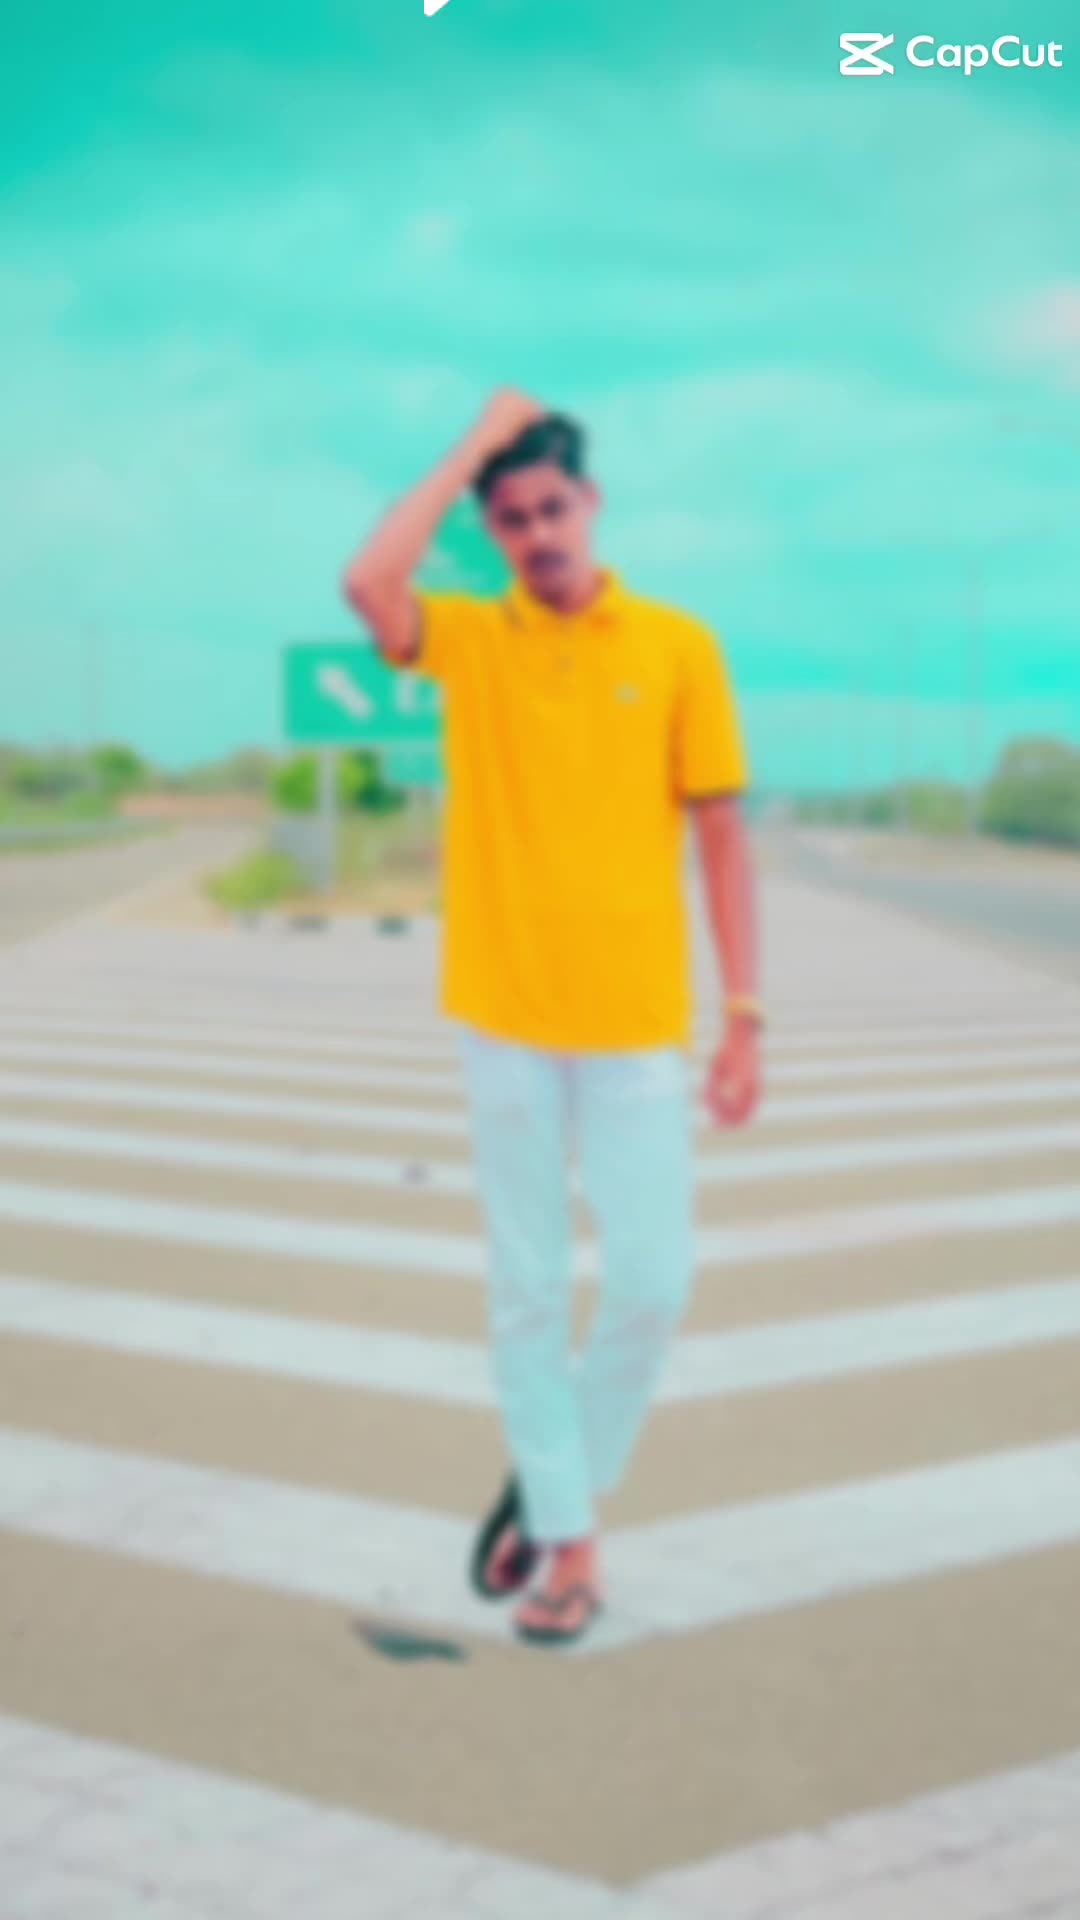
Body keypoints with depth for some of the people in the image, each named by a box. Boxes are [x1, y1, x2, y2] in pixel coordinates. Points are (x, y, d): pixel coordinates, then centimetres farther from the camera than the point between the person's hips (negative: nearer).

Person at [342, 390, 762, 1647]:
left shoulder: (677, 646, 1)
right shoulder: (469, 640, 3)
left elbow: (722, 838, 3)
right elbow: (368, 584, -20)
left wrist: (745, 1019, -2)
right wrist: (476, 445, -9)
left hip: (638, 1022, 0)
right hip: (504, 1017, 1)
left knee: (651, 1284, 0)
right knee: (527, 1292, 6)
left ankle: (559, 1475, 25)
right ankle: (569, 1538, 19)